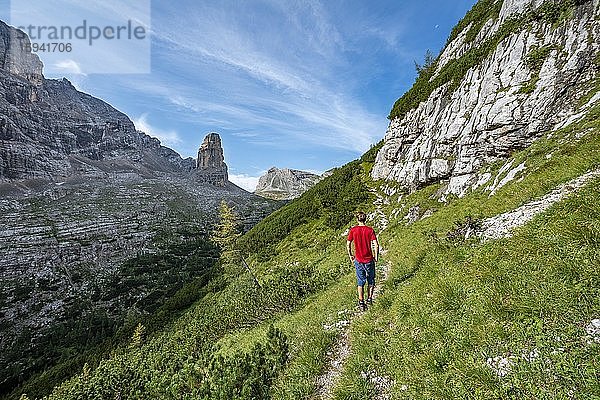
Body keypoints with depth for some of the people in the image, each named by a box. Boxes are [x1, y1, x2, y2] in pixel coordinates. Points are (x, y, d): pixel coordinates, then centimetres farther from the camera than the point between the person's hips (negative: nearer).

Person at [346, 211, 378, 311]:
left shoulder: (353, 230, -6)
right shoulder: (370, 230, -9)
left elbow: (348, 245, -2)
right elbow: (376, 245, -14)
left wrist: (350, 256, 11)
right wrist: (376, 257, -1)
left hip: (358, 260, 1)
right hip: (369, 259, 0)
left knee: (360, 282, 11)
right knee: (371, 280, 20)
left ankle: (361, 302, 12)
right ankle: (369, 299, 25)